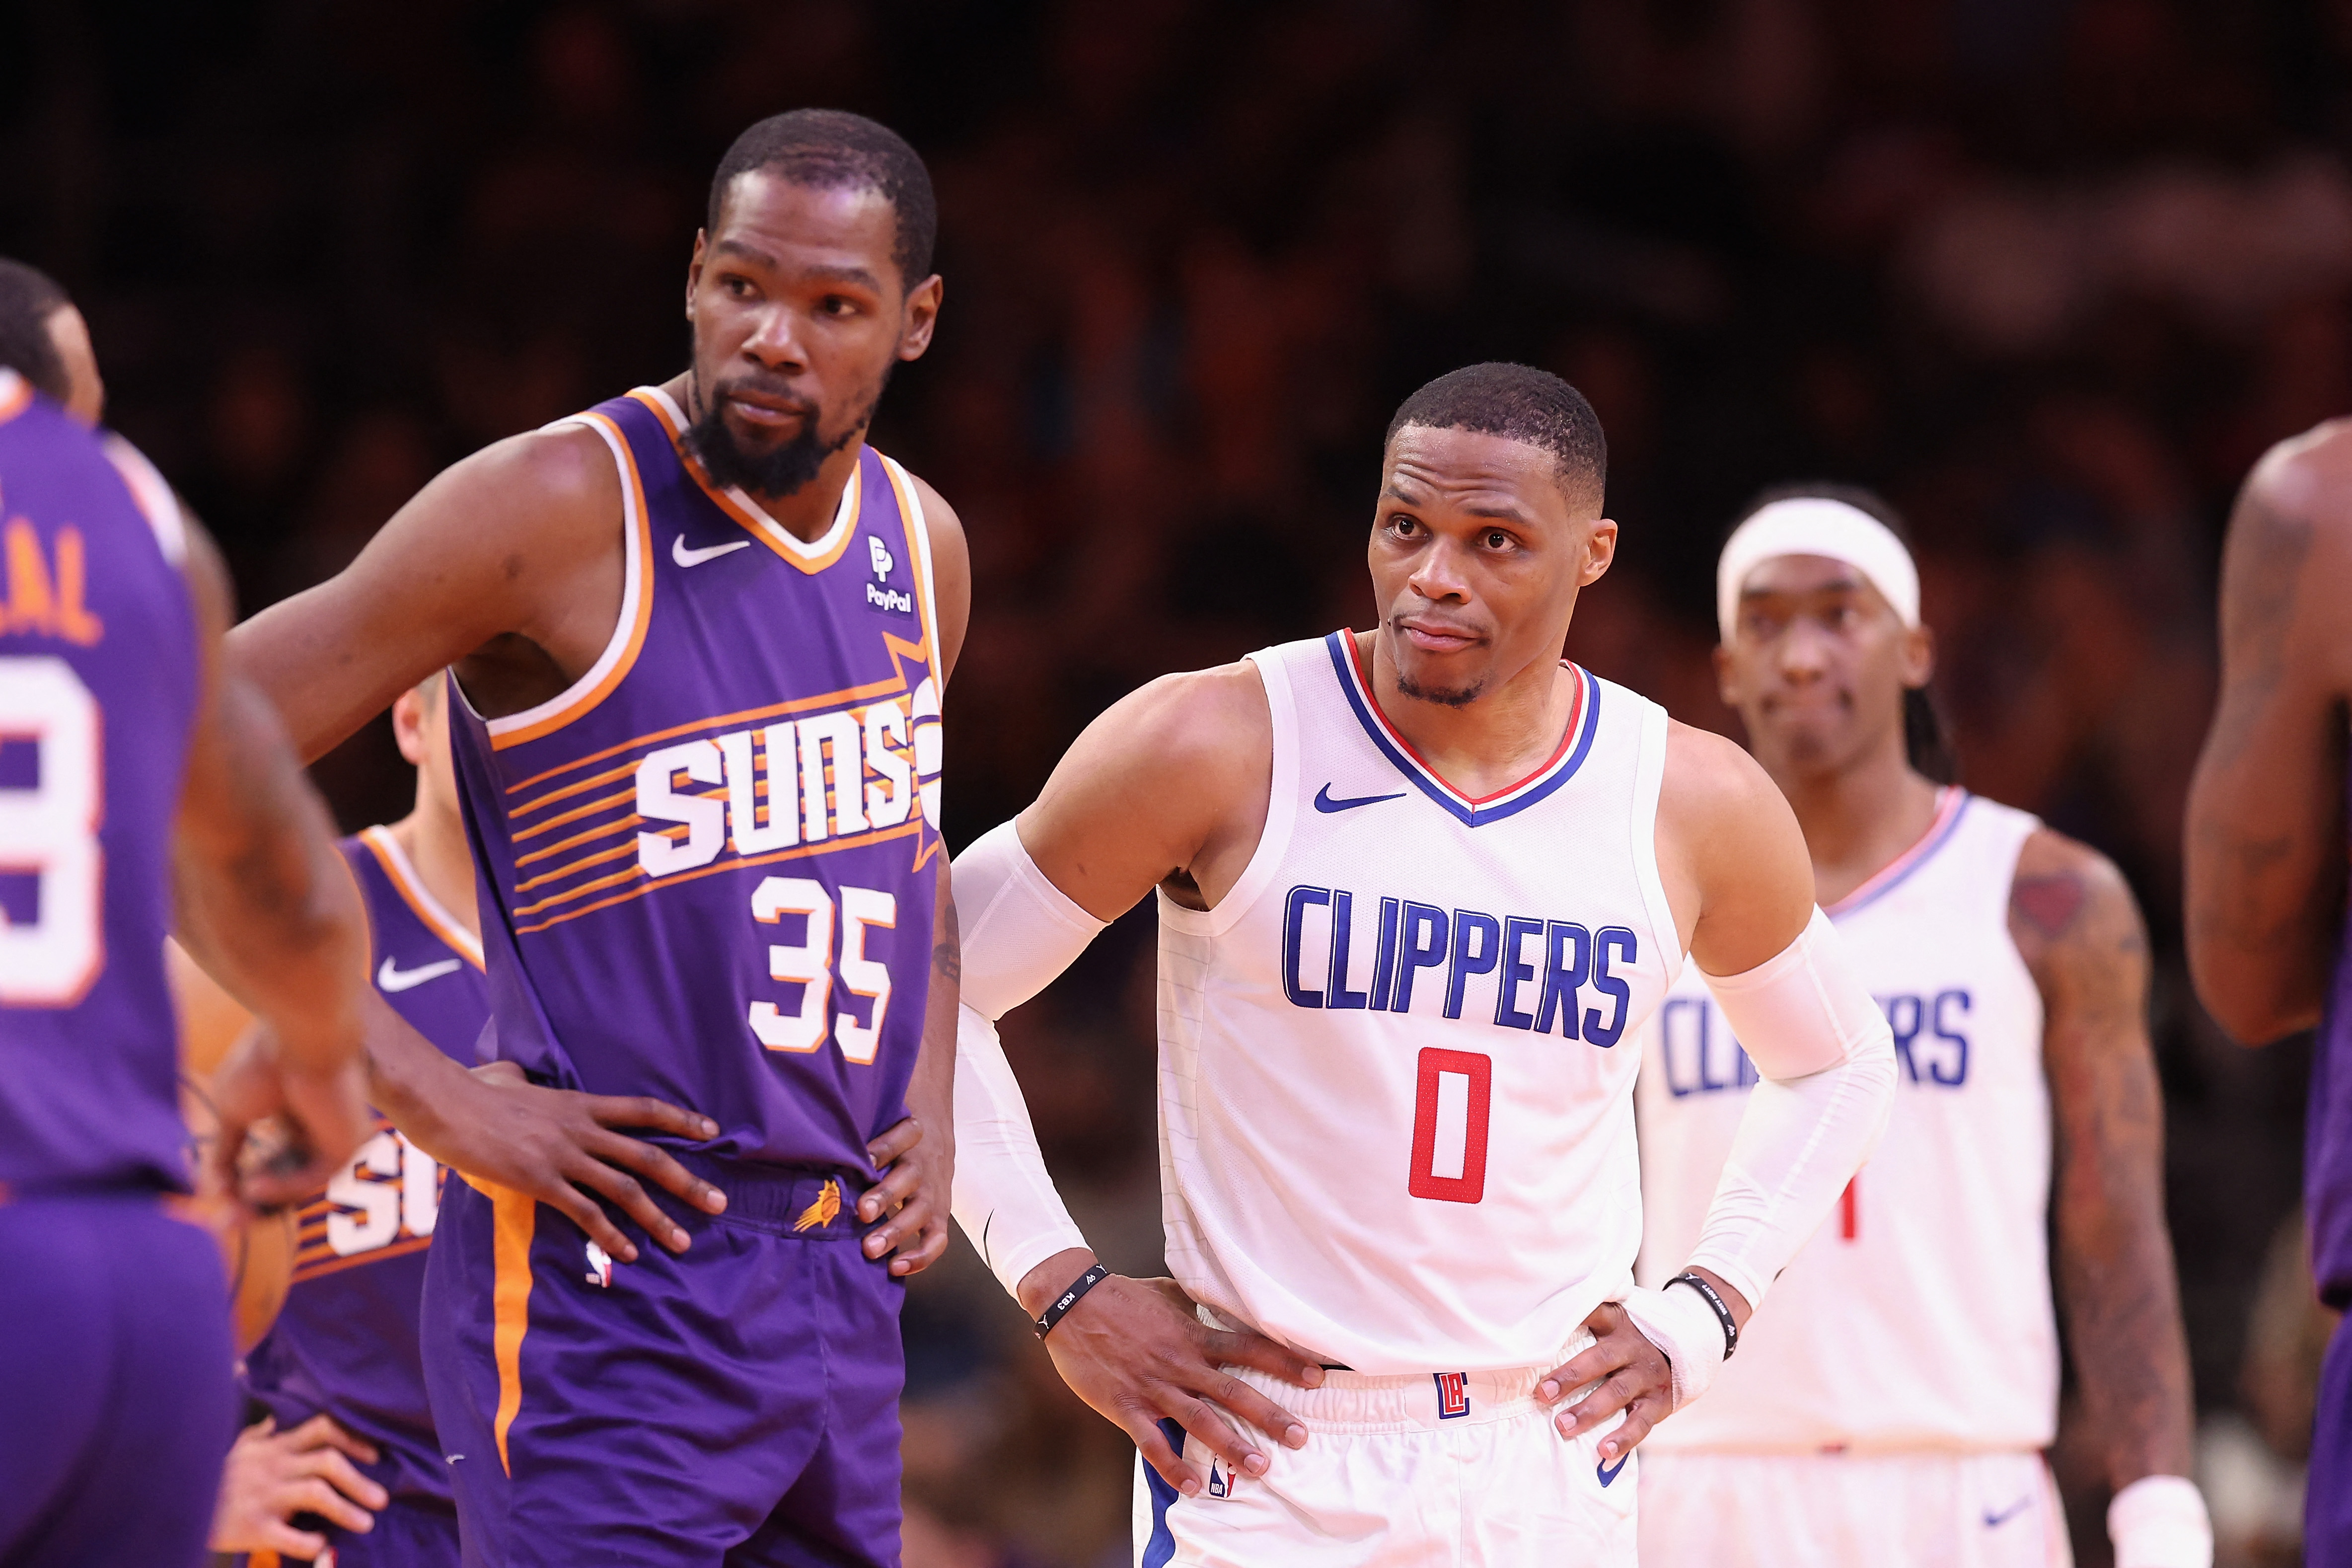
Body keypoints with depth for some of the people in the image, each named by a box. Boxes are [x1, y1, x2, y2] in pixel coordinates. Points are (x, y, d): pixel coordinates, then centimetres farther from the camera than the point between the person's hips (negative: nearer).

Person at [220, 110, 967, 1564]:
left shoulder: (920, 546, 10)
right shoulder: (562, 508, -13)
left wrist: (930, 1109, 12)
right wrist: (428, 1093, -17)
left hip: (844, 1282, 7)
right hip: (608, 1289, -7)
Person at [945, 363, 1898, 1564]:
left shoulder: (1696, 807, 3)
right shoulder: (1216, 750, -7)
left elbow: (1837, 1069, 22)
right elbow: (935, 990, 0)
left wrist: (1702, 1317, 10)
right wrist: (1065, 1293, -5)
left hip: (1550, 1470, 3)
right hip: (1267, 1457, -3)